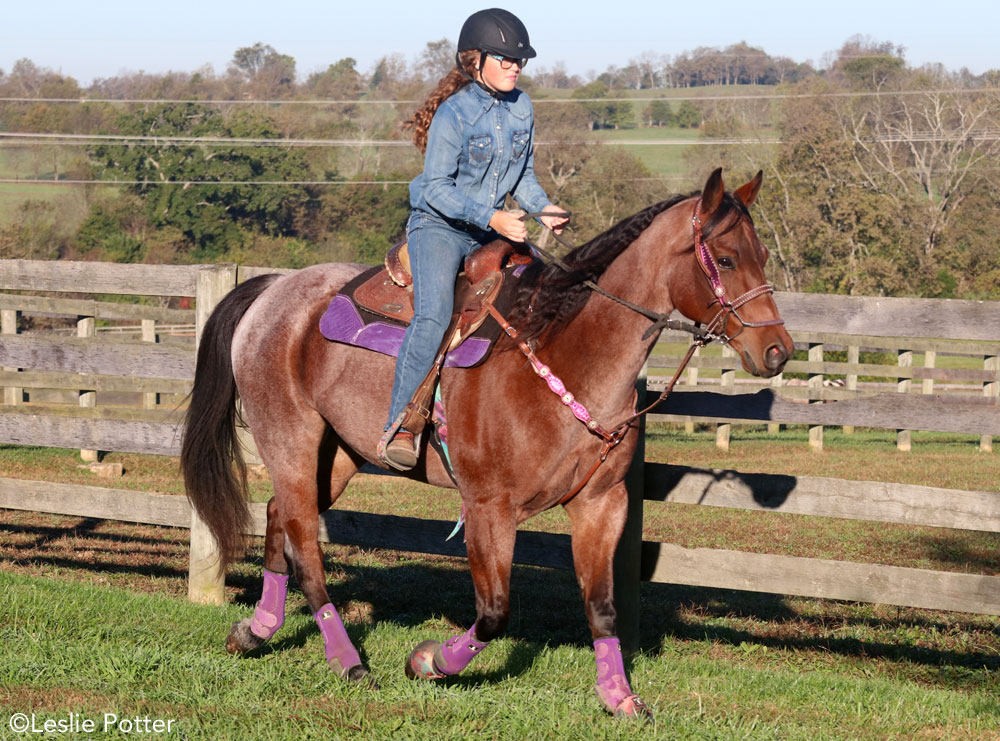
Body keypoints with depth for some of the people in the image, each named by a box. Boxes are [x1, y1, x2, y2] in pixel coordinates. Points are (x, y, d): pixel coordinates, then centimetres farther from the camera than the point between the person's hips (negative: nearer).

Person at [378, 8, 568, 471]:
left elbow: (524, 175, 14)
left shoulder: (521, 108, 5)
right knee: (434, 315, -28)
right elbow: (436, 187, -17)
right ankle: (397, 427, -29)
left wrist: (542, 207, -6)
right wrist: (491, 218, -27)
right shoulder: (454, 114, -15)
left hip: (493, 230, 7)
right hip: (438, 226, -7)